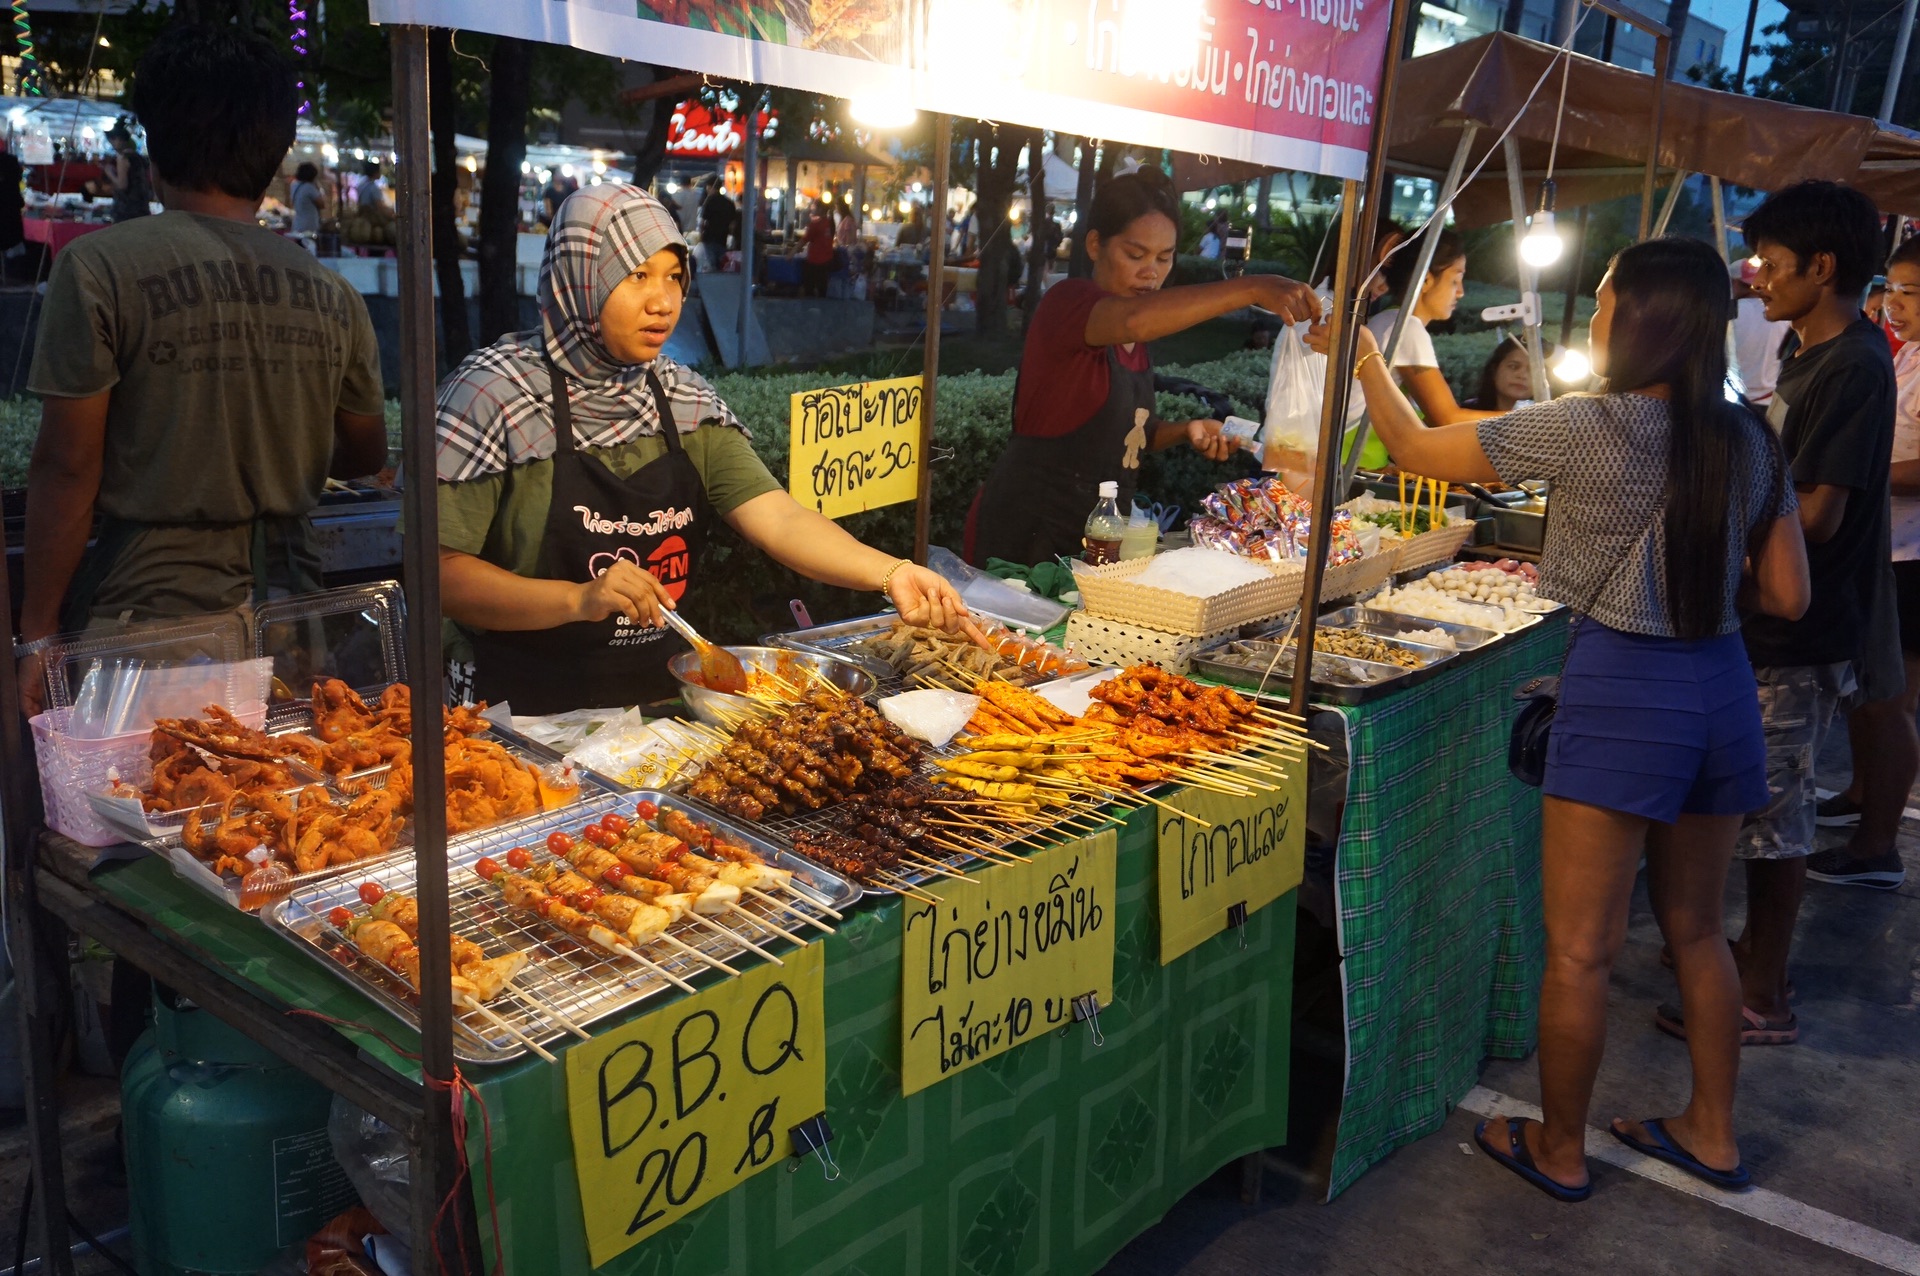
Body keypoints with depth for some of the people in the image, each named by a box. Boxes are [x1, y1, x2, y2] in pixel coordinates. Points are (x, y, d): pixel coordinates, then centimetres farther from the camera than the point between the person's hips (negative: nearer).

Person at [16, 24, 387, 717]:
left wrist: (39, 631, 0)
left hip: (145, 611, -3)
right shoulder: (331, 294, 3)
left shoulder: (98, 267, -8)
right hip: (286, 613, 4)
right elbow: (365, 454, 15)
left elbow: (68, 468, -8)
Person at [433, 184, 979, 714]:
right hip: (536, 712, -4)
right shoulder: (496, 392, -8)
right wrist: (579, 599, -24)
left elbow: (775, 516, -7)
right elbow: (444, 571, -10)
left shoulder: (685, 400, 6)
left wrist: (889, 572, -22)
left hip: (667, 694, 4)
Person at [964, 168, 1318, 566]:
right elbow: (1133, 320, -37)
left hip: (1096, 532, 8)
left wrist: (1184, 431, 0)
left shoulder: (1135, 341, 10)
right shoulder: (1066, 303, -14)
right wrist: (1253, 288, -38)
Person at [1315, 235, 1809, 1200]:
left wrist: (1367, 361, 13)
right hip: (1724, 690, 7)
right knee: (1695, 928, 21)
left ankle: (1559, 1149, 22)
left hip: (1621, 692, -7)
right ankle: (1712, 1132, 35)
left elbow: (1415, 449, -3)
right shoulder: (1752, 443, 3)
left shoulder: (1584, 428, -13)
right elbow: (1787, 597, 7)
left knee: (1579, 949, 7)